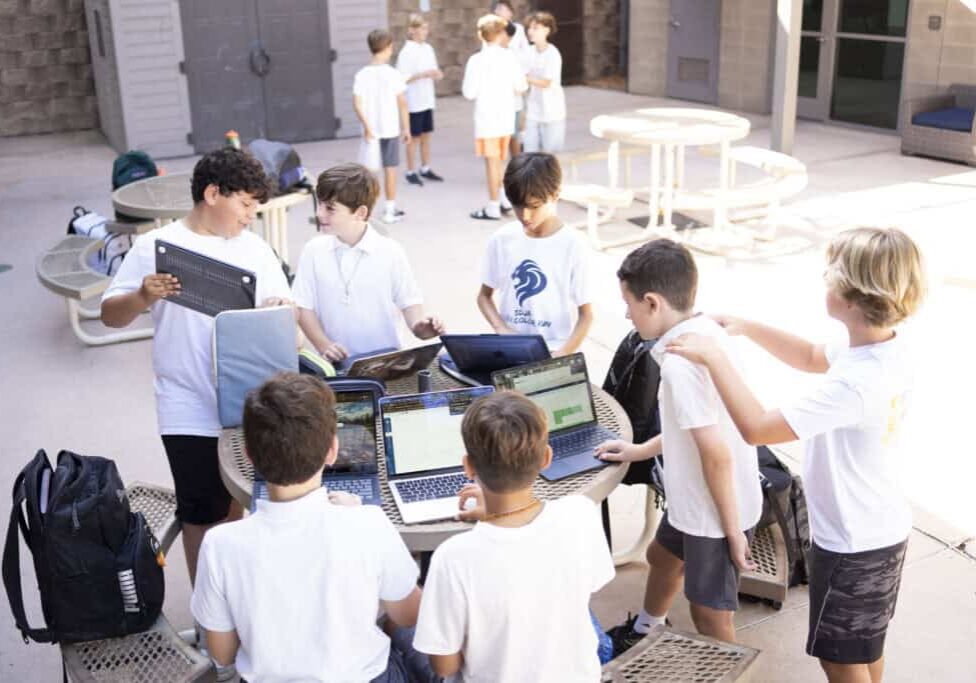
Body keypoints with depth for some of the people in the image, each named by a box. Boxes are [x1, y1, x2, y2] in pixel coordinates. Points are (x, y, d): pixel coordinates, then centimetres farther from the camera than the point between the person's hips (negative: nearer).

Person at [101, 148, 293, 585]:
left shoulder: (255, 247, 5)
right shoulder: (155, 246, -5)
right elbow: (110, 316, -3)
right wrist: (142, 297, -25)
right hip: (192, 410, -3)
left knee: (236, 499, 18)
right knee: (203, 513, 7)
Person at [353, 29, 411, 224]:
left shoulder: (362, 74, -4)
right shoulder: (393, 74, -8)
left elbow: (357, 103, -11)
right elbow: (402, 103, -7)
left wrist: (367, 126, -8)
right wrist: (406, 128, 2)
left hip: (371, 129, 1)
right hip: (391, 128, -1)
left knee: (367, 170, 9)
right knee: (390, 169, 7)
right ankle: (390, 211, 13)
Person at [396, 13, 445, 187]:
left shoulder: (428, 48, 8)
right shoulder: (407, 52, -12)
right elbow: (402, 78, -17)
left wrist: (436, 74, -7)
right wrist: (424, 74, -24)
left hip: (427, 99, 6)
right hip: (414, 101, -6)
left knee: (426, 135, 12)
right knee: (414, 137, 1)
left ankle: (425, 169, 21)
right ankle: (411, 172, 9)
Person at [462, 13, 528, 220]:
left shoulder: (476, 60, -13)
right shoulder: (509, 57, -2)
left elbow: (469, 93, -13)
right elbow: (521, 87, 3)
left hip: (487, 117, -4)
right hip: (506, 116, 4)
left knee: (492, 161, 0)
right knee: (499, 160, 18)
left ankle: (493, 208, 4)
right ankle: (503, 201, 26)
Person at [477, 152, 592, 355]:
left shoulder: (571, 245, -8)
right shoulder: (502, 239, 1)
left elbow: (586, 315, -4)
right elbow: (484, 295, 12)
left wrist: (561, 356, -17)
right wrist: (501, 329, -6)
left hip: (553, 351, -3)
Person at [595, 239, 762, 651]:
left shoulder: (680, 364, -30)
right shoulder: (707, 334, 0)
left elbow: (716, 455, -29)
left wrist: (732, 531, -20)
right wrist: (640, 450, 21)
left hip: (714, 511, -11)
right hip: (694, 499, 11)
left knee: (710, 619, 5)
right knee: (662, 556, 32)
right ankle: (643, 632, 59)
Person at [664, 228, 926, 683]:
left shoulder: (855, 383, -37)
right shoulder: (888, 346, -8)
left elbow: (756, 428, -34)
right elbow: (811, 357, 10)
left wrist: (715, 358, -25)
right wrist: (746, 328, -2)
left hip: (852, 546, -8)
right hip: (882, 530, 8)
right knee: (865, 646, 29)